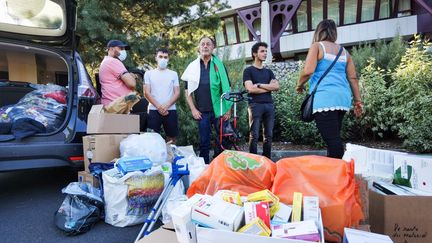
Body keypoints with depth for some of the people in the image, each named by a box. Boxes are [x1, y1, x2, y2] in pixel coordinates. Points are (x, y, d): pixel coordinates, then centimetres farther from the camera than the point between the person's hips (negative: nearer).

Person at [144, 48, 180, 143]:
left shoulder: (173, 74, 11)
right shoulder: (149, 73, 8)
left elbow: (177, 93, 3)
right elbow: (146, 93, 0)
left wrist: (166, 106, -11)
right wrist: (158, 106, -12)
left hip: (170, 110, 1)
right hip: (153, 110, -1)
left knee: (172, 137, 6)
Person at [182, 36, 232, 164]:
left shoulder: (219, 65, 6)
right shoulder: (193, 66, 7)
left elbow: (227, 88, 4)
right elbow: (188, 91, 8)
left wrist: (228, 110, -3)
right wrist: (193, 109, -1)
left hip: (219, 110, 0)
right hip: (202, 112, 1)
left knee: (223, 140, 4)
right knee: (204, 142, 7)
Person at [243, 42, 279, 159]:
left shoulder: (268, 71, 21)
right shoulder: (248, 70, 6)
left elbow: (276, 87, 5)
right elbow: (250, 89, -8)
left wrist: (259, 85, -5)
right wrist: (268, 87, 1)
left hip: (269, 105, 5)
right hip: (255, 105, -5)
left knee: (269, 136, 5)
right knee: (254, 136, -8)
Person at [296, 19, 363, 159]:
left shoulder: (317, 46, 4)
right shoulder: (344, 51, 20)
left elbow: (308, 71, -10)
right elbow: (353, 78, 16)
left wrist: (299, 85, 8)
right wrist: (358, 101, 19)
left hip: (324, 98, -6)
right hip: (343, 98, 6)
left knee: (332, 139, -10)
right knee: (335, 138, 12)